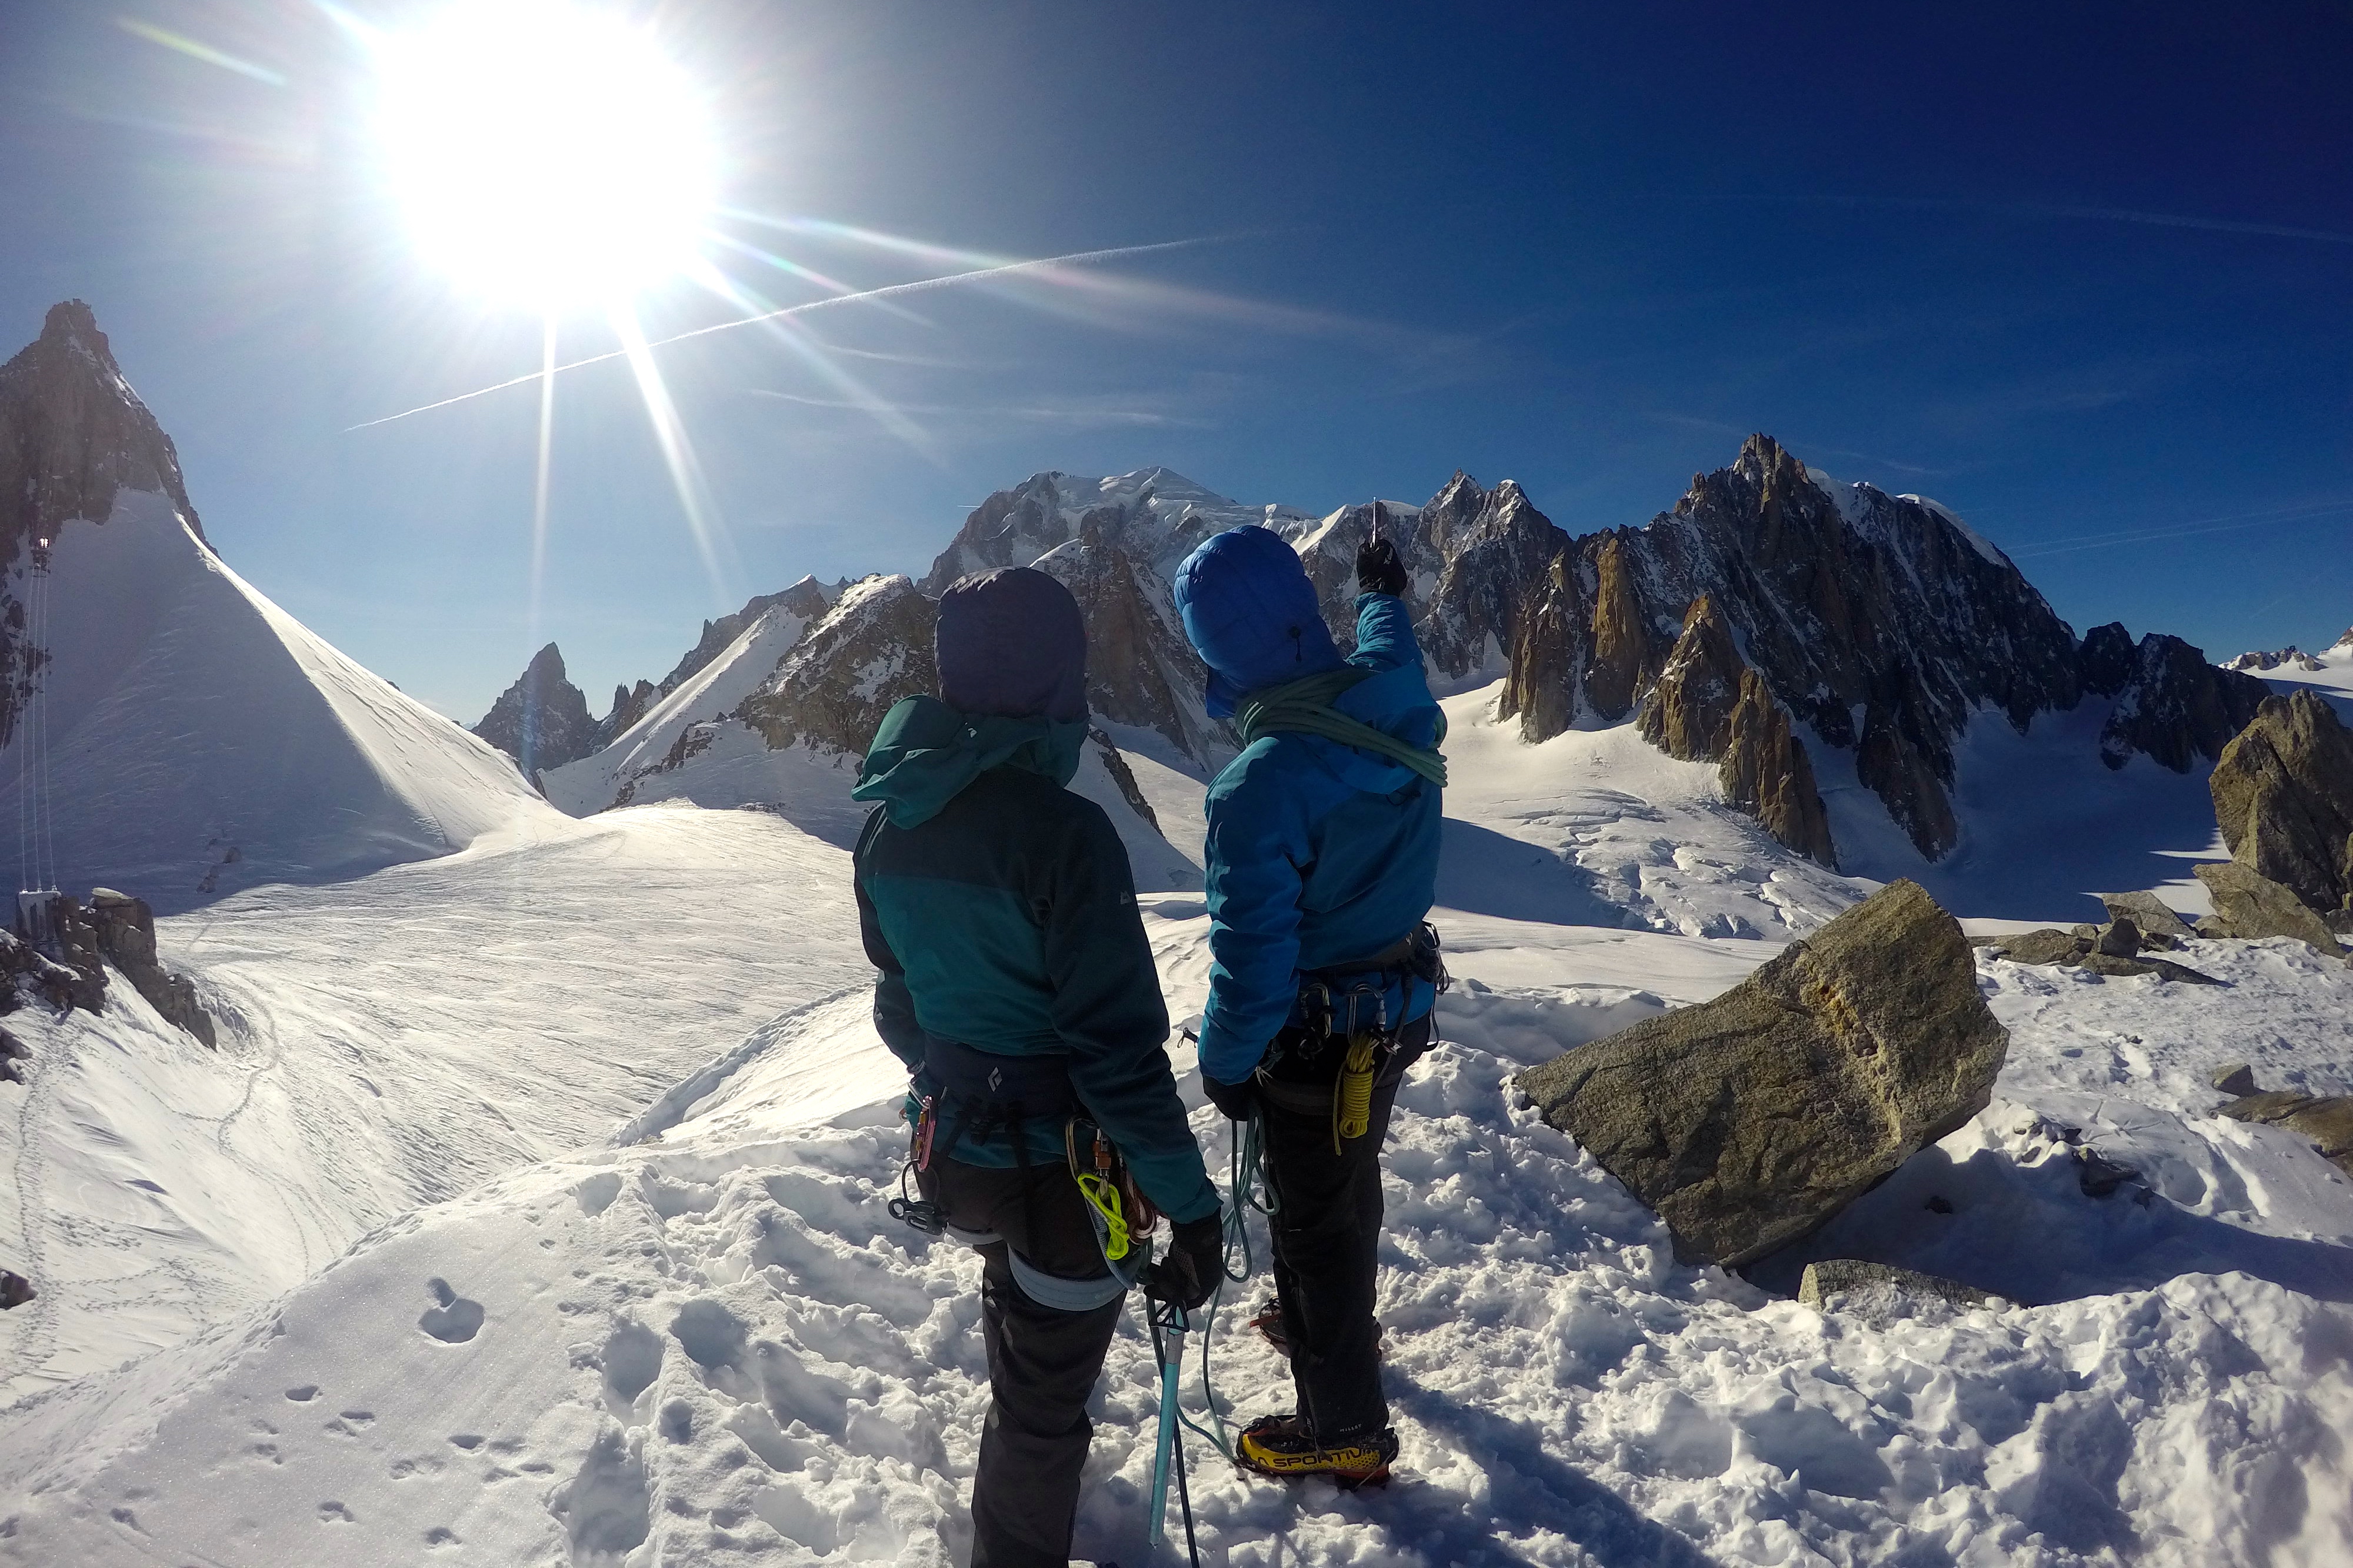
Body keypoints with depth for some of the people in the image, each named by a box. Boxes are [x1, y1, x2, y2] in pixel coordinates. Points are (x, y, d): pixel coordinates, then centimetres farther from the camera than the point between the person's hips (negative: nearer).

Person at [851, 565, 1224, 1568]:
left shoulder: (889, 823, -5)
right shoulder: (1060, 832, -28)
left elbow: (899, 1002, 7)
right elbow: (1119, 1045, -27)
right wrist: (1192, 1206, -18)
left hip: (955, 1149, 8)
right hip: (1063, 1169, -8)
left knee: (1017, 1314, 35)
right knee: (1046, 1399, 16)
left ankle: (1017, 1479, 63)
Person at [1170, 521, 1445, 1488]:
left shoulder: (1260, 786, -33)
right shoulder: (1397, 708, -13)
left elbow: (1252, 960, -27)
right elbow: (1392, 651, 14)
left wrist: (1223, 1063, -10)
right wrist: (1384, 594, 34)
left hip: (1318, 1042, -7)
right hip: (1400, 1006, 8)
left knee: (1314, 1222, 13)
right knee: (1352, 1181, 30)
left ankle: (1345, 1431, 34)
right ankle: (1339, 1325, 56)